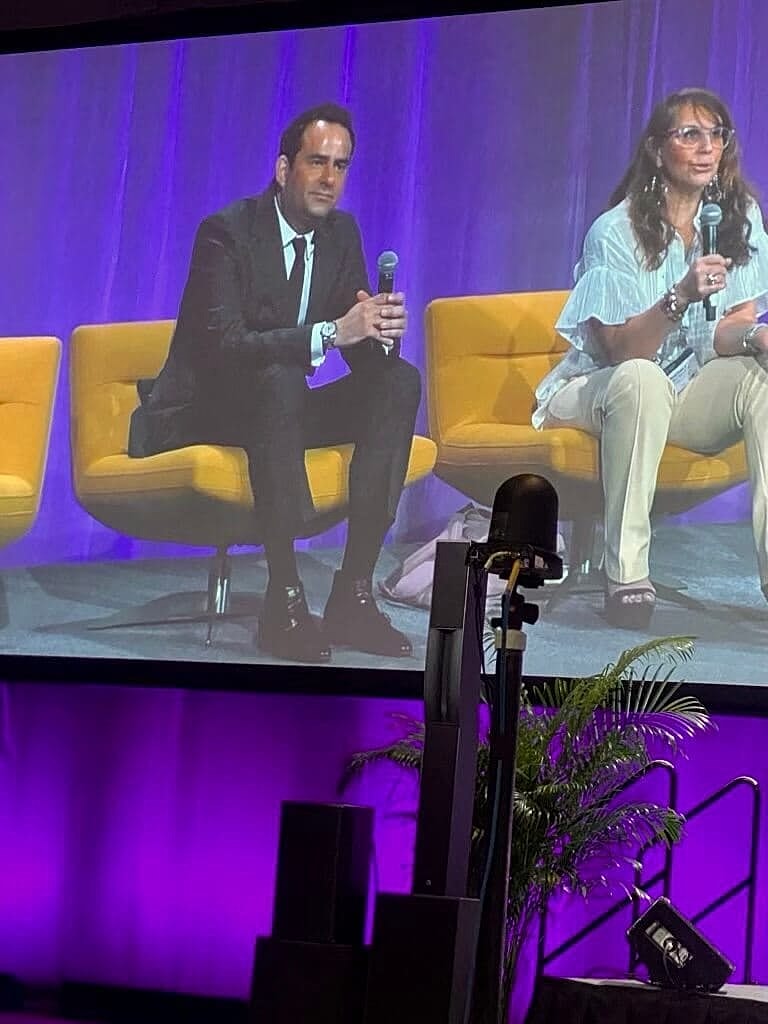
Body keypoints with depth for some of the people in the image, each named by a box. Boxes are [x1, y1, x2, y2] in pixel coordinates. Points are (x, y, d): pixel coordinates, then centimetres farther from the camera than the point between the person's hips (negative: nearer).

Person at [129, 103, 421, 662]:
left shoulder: (341, 233, 4)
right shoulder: (226, 232, -16)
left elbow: (366, 359, 2)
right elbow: (225, 345, -30)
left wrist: (381, 330, -23)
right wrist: (332, 332, -40)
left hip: (278, 407, 7)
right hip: (201, 415, -7)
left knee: (400, 381, -14)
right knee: (279, 379, -37)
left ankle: (353, 595, -20)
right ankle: (284, 601, -36)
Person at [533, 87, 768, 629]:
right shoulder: (617, 231, -14)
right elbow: (623, 350, -17)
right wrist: (681, 297, -34)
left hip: (690, 392, 4)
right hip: (602, 391, -4)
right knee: (642, 378, -38)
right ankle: (626, 576, -35)